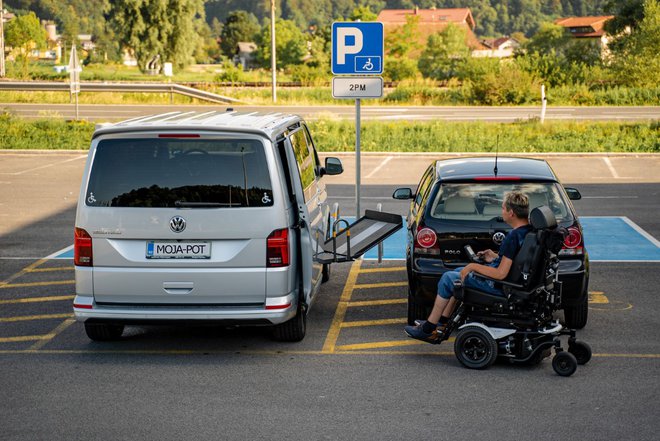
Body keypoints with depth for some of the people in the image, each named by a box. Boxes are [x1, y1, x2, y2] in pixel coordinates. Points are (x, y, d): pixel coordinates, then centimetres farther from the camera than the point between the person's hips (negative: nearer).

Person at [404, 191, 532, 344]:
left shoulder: (513, 236, -28)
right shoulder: (529, 230, 1)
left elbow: (501, 274, -29)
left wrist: (473, 266, -19)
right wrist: (496, 257, 10)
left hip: (498, 286, -10)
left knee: (448, 278, 3)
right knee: (457, 272, 24)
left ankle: (428, 329, 15)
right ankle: (441, 323, 28)